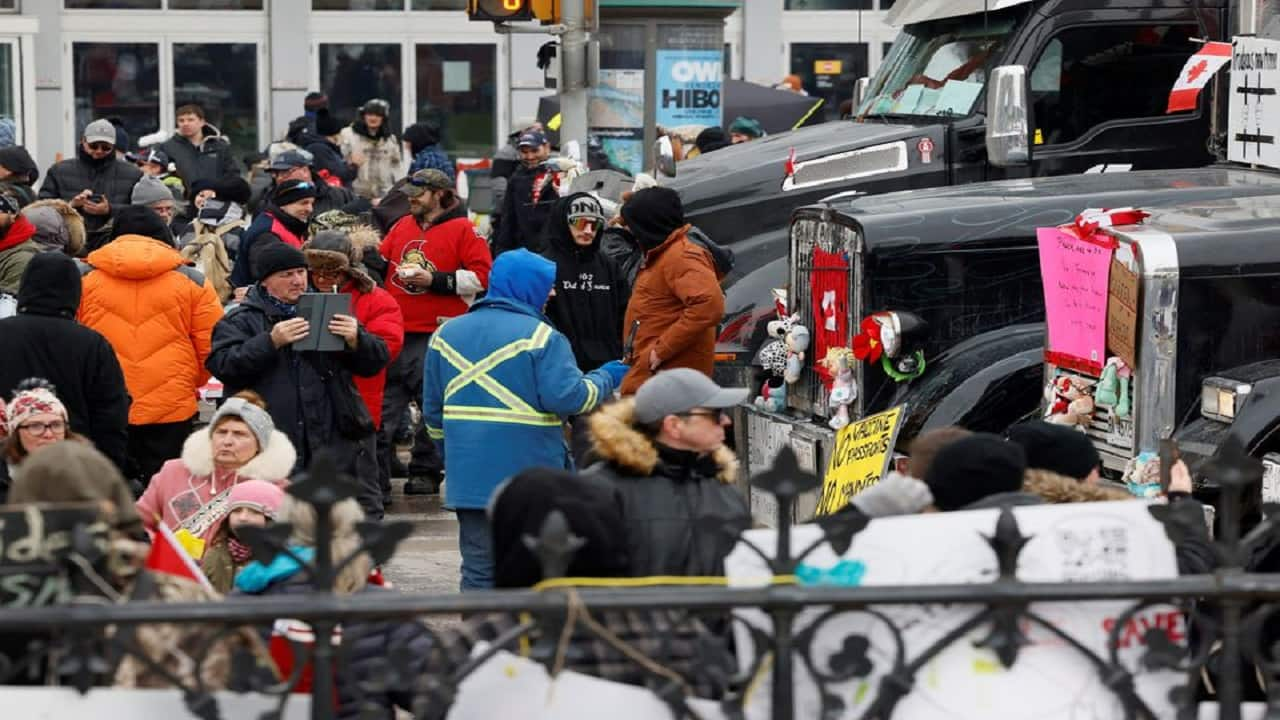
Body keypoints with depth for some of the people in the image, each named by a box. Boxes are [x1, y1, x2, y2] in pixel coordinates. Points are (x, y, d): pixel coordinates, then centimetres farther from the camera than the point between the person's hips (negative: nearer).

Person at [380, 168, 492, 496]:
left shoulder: (463, 229, -3)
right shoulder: (401, 227, 15)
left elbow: (481, 276, -10)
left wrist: (435, 280, -14)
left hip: (437, 333, -5)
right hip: (396, 332, 5)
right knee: (385, 404, 4)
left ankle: (425, 472, 10)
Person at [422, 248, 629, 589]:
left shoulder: (446, 334, 9)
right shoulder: (541, 336, -10)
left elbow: (433, 410, 14)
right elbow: (567, 396, -18)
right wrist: (604, 379, 0)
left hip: (470, 479, 5)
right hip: (532, 482, -4)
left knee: (479, 570, 8)